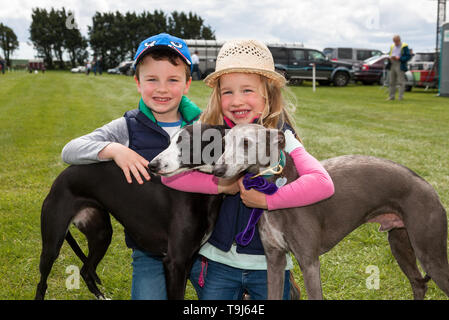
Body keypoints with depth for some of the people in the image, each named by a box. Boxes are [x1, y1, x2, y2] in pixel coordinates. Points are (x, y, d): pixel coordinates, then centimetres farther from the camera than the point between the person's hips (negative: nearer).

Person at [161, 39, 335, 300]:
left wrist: (267, 200, -23)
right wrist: (219, 184, -20)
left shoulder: (280, 138, -11)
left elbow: (323, 184, -24)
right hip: (218, 259, 2)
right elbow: (169, 173, -15)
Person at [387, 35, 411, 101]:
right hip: (392, 65, 6)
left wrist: (399, 58, -18)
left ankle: (400, 96, -4)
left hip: (400, 66, -6)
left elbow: (408, 56, -7)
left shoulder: (404, 46, -2)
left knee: (401, 82, -6)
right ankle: (391, 96, 11)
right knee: (392, 82, 6)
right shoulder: (392, 46, 17)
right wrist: (390, 58, 0)